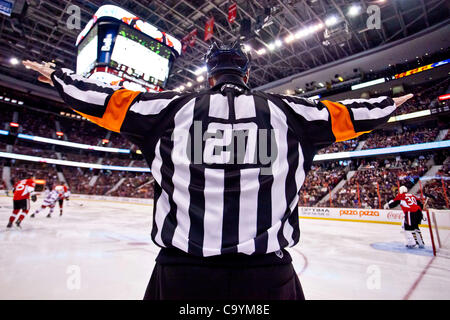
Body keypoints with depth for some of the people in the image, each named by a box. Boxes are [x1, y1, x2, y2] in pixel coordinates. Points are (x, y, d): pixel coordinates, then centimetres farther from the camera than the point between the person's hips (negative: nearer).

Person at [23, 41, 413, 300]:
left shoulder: (174, 107, 3)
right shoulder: (284, 110, 5)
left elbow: (109, 102, 12)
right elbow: (346, 115, 16)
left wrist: (58, 76, 31)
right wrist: (387, 104, 36)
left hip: (180, 273, 1)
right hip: (269, 274, 1)